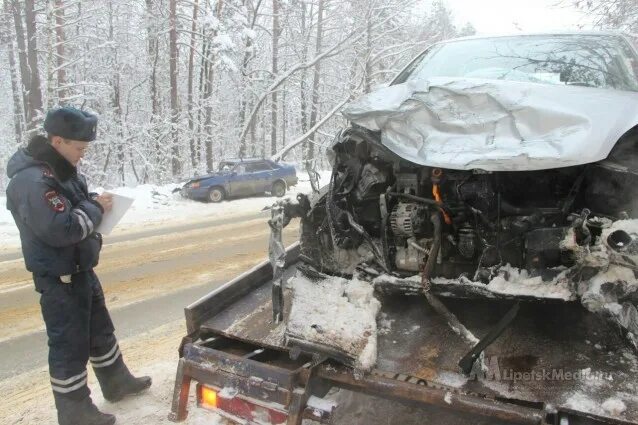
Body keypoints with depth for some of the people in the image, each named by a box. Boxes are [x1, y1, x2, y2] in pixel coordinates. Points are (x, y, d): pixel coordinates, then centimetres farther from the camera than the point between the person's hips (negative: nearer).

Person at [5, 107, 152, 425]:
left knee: (100, 330, 22)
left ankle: (117, 383, 40)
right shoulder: (33, 181, -25)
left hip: (81, 269, 10)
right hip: (59, 278, -10)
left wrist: (94, 202, 0)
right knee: (70, 344, 4)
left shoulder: (60, 170, 6)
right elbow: (61, 229, -30)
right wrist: (95, 208, -18)